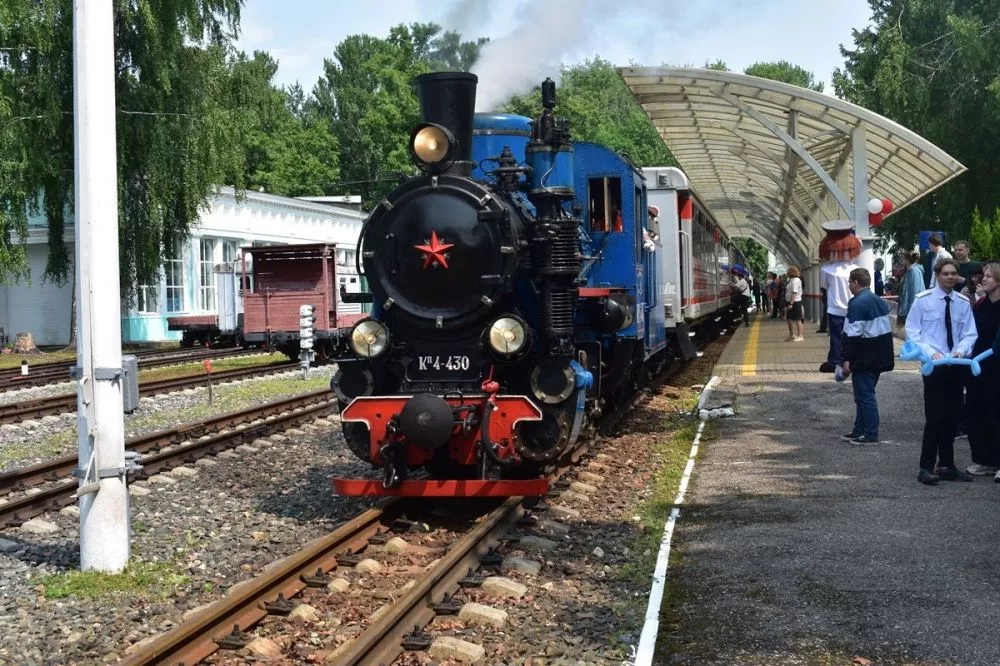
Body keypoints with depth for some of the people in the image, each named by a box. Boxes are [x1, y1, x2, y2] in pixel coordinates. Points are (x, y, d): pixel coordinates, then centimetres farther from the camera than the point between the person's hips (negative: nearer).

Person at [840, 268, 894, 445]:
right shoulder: (879, 301, 12)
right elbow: (886, 329, 17)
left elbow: (853, 334, -21)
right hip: (880, 355, 9)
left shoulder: (857, 304, -16)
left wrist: (847, 359, -17)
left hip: (864, 358, -9)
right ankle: (859, 430, 25)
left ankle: (871, 435, 0)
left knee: (865, 395, -3)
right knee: (864, 393, 18)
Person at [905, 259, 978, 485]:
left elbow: (970, 334, 5)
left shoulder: (963, 303, 3)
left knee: (951, 418, 11)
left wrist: (961, 350, -15)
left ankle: (947, 466, 21)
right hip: (934, 366, -4)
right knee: (934, 418, -6)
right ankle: (926, 468, 2)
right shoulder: (923, 300, -6)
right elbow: (912, 332, -5)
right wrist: (931, 352, -18)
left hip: (957, 366, 4)